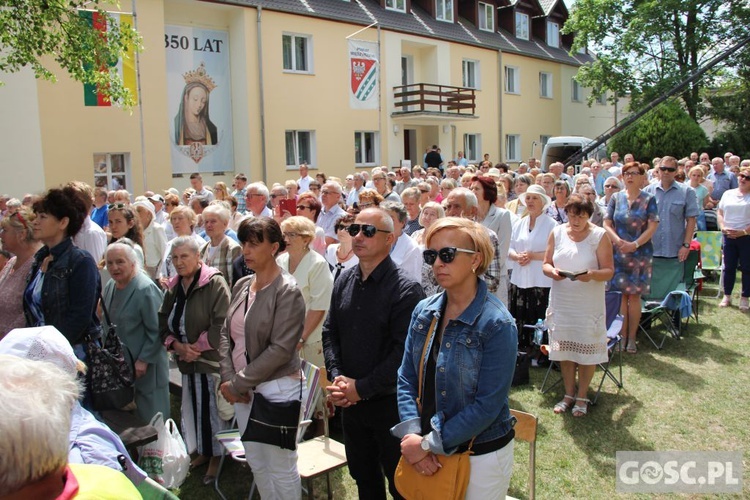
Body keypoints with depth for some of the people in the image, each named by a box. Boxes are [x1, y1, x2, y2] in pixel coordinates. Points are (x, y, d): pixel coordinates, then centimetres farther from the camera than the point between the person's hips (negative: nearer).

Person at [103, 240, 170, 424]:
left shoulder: (146, 289, -17)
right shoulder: (110, 287, 9)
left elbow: (156, 331, -18)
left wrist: (144, 360, -18)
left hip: (145, 368, -7)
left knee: (149, 418, 2)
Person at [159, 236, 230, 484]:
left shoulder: (215, 283, -14)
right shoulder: (173, 287, 9)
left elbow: (221, 322, -19)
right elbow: (163, 322, 11)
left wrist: (199, 347, -16)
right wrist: (176, 345, -6)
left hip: (212, 359, -6)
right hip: (186, 360, 7)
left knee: (211, 406, 2)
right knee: (192, 406, 15)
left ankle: (216, 456, 20)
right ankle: (203, 451, 34)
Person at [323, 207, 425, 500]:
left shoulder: (405, 290, -17)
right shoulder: (344, 281, 3)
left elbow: (404, 352, -21)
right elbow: (330, 332, 8)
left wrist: (362, 388, -18)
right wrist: (336, 376, -7)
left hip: (390, 404, -6)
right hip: (350, 401, 6)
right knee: (363, 477, 23)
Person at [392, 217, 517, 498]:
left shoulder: (497, 324, -18)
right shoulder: (424, 312, -2)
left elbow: (488, 405, -20)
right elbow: (406, 379, 0)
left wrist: (429, 444, -18)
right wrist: (413, 436, -13)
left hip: (482, 456, -5)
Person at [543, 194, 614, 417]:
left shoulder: (600, 236, -4)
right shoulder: (557, 232, 4)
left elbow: (609, 271, -7)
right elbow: (546, 264, 6)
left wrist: (592, 275, -26)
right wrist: (552, 271, -16)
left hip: (589, 303, -3)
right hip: (561, 301, 3)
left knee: (586, 349, 4)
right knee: (564, 348, 10)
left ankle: (582, 396, 22)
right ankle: (569, 393, 27)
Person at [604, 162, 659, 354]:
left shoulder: (648, 199, 2)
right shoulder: (616, 198, 7)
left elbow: (652, 227, -5)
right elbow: (607, 223, 4)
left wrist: (634, 244, -15)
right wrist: (618, 241, -13)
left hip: (641, 253, -1)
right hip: (618, 253, 1)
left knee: (634, 295, 2)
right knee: (621, 294, 2)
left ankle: (632, 338, 11)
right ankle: (622, 337, 11)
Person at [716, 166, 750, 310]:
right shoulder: (728, 193, 10)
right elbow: (719, 213, 11)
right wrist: (723, 227, -5)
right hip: (728, 236, 3)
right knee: (728, 267, 9)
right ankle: (727, 296, 19)